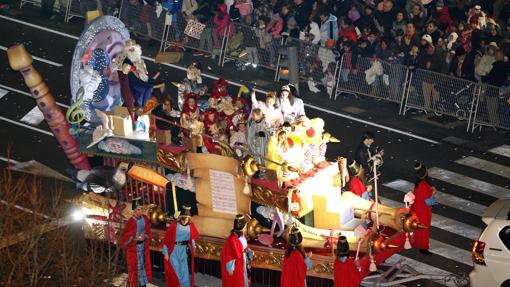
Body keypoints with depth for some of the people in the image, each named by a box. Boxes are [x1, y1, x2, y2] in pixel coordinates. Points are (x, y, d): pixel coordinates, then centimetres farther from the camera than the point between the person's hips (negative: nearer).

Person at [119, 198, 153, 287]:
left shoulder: (145, 219, -5)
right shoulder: (131, 222, -21)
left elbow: (149, 233, 4)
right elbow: (124, 236, -17)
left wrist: (144, 237, -17)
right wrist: (135, 239, -26)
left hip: (143, 247, 6)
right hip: (133, 249, -6)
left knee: (144, 265, 17)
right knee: (134, 268, 5)